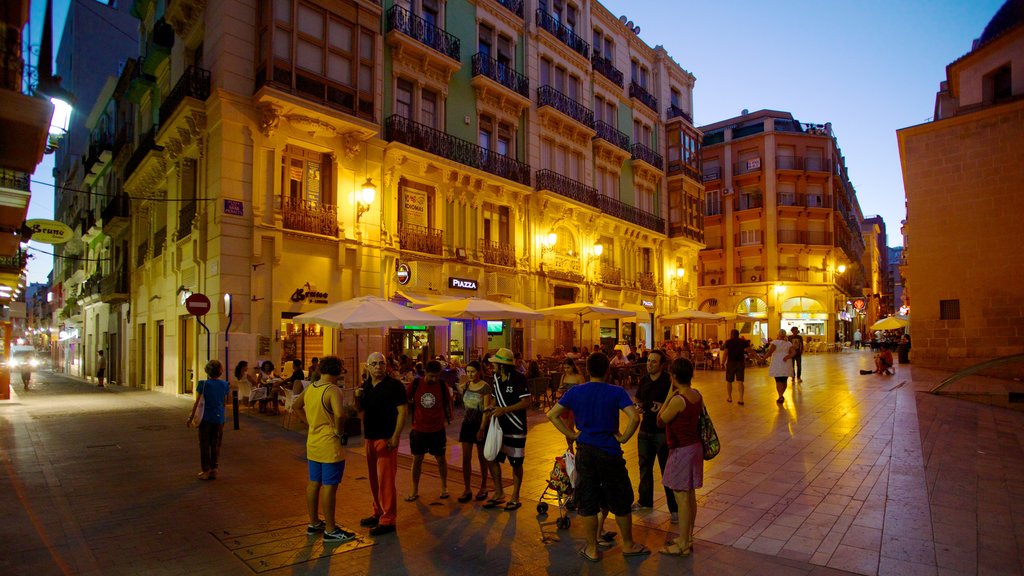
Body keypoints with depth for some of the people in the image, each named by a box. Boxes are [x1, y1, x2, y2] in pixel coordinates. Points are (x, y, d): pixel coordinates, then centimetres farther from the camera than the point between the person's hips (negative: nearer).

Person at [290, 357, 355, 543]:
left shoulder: (310, 388, 6)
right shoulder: (333, 390, -20)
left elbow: (295, 406, 21)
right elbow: (339, 414, -35)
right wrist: (339, 431, -18)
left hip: (312, 444, 8)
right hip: (330, 446, -8)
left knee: (313, 483, 18)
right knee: (329, 487, 1)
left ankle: (313, 523, 32)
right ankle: (330, 530, 11)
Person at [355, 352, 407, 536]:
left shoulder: (394, 385, -10)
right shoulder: (365, 385, 10)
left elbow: (403, 411, -14)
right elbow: (360, 410, 19)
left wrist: (395, 436, -19)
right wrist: (358, 397, -3)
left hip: (386, 438, -7)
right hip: (370, 438, 7)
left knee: (385, 479, -5)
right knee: (374, 478, 14)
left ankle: (388, 520, 3)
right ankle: (378, 512, 28)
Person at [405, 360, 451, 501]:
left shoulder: (442, 386, -8)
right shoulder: (415, 384, -9)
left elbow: (447, 402, 6)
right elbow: (407, 401, 6)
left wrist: (448, 416, 1)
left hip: (438, 429, 0)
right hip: (419, 429, 0)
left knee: (440, 458, 10)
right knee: (417, 459, 8)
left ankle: (444, 488, 28)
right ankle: (415, 491, 22)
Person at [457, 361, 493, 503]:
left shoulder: (485, 387, -13)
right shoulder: (465, 386, 3)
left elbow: (486, 410, -15)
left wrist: (482, 429, -19)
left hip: (481, 424, -5)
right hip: (467, 423, 5)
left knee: (482, 457, 9)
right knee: (466, 458, 3)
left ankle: (483, 488, 24)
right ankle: (467, 489, 11)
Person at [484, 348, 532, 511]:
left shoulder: (519, 378, -17)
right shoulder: (496, 378, 6)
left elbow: (527, 402, -21)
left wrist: (504, 410, -23)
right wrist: (492, 408, -4)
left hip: (515, 428, -7)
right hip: (499, 426, 7)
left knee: (516, 463, 6)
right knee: (492, 458, 9)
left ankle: (515, 497, 22)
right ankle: (499, 494, 26)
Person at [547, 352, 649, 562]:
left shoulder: (575, 392, -2)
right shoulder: (617, 392, -10)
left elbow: (552, 414, -2)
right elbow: (634, 417, -21)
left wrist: (572, 434, 1)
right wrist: (623, 438, -8)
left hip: (585, 451, 2)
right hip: (610, 452, -2)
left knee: (587, 501, 12)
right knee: (620, 501, 15)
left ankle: (592, 549, 22)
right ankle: (628, 545, 31)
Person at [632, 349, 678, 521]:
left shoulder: (669, 381, -13)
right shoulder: (644, 380, 5)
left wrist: (663, 407, -26)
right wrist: (638, 406, -3)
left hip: (663, 431, -6)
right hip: (645, 429, 6)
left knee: (667, 470, 1)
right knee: (644, 466, 18)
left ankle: (674, 508, 13)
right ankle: (645, 501, 35)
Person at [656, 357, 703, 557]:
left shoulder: (678, 399, -24)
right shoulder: (697, 395, 1)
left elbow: (661, 420, -11)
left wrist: (669, 395, -10)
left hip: (682, 451, -9)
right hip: (694, 447, 9)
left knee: (682, 498, 1)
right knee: (690, 496, 18)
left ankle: (683, 546, 12)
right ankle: (687, 538, 30)